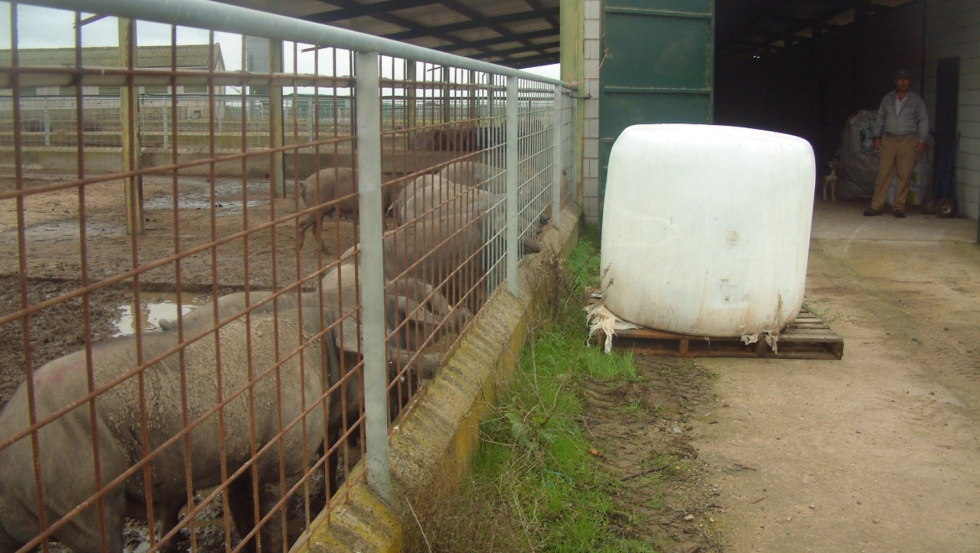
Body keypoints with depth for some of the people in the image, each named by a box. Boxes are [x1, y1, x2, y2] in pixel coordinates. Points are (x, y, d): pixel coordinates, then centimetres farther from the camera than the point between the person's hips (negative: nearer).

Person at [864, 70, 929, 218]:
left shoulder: (916, 100, 6)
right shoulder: (887, 98, 13)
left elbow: (924, 121, 6)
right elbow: (880, 118, 17)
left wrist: (922, 140, -1)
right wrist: (877, 137, 9)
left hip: (908, 141, -2)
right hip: (888, 140, 2)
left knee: (904, 175, -3)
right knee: (884, 173, -2)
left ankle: (899, 207, 3)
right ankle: (876, 206, -1)